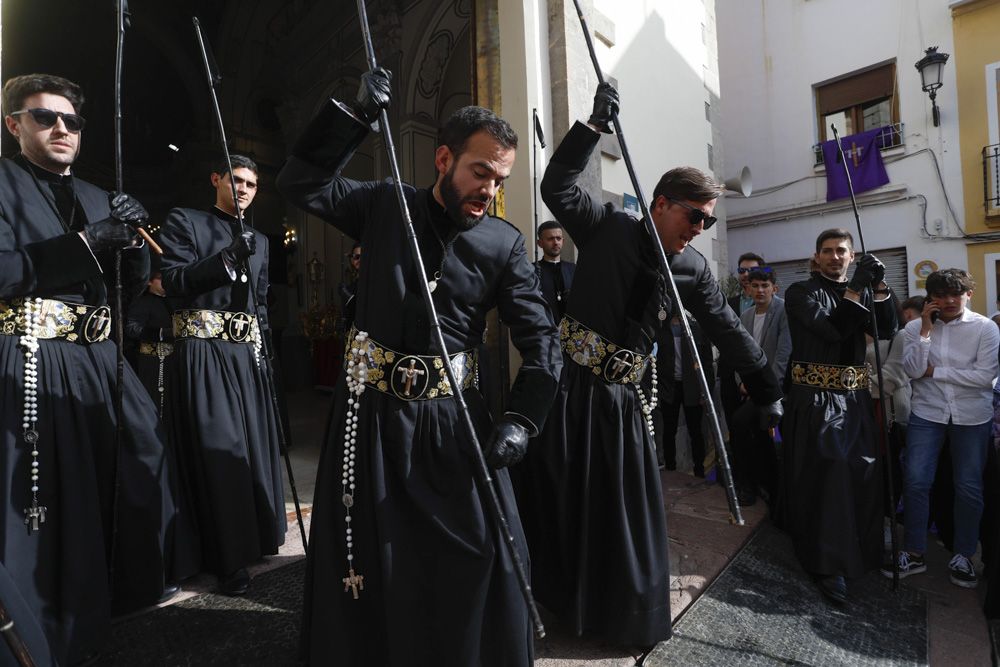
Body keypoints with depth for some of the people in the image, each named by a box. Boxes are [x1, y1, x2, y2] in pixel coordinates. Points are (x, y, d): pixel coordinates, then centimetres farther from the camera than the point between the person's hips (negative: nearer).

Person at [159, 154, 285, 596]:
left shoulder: (260, 240, 19)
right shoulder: (184, 222, 4)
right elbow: (173, 282, -8)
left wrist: (263, 352, 10)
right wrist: (228, 258, -20)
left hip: (246, 355, 5)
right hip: (204, 353, -5)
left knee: (254, 446, 9)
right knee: (219, 452, -6)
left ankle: (256, 535, 27)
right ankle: (229, 559, 5)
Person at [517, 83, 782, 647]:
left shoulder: (694, 269, 4)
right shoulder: (607, 228, -3)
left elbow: (729, 330, 10)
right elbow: (557, 188, -9)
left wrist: (768, 390, 13)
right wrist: (595, 125, -15)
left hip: (621, 399, 3)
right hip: (568, 387, -3)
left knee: (627, 507, 11)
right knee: (557, 501, 6)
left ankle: (630, 615, 34)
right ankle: (550, 599, 29)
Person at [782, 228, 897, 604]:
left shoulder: (860, 293, 15)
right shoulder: (801, 292, -3)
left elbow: (887, 331, 0)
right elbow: (831, 330, -17)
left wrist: (878, 288, -11)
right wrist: (856, 288, -20)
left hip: (855, 397, 6)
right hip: (816, 398, -5)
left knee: (864, 474, 9)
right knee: (825, 476, -5)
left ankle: (860, 551, 29)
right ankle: (827, 565, 5)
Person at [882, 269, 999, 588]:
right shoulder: (915, 327, -1)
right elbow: (913, 370, -12)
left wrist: (935, 371, -10)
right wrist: (926, 328, -14)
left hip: (972, 417, 0)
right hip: (926, 414, 0)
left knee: (969, 488, 7)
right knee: (915, 482, -3)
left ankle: (962, 556, 25)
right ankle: (914, 553, 10)